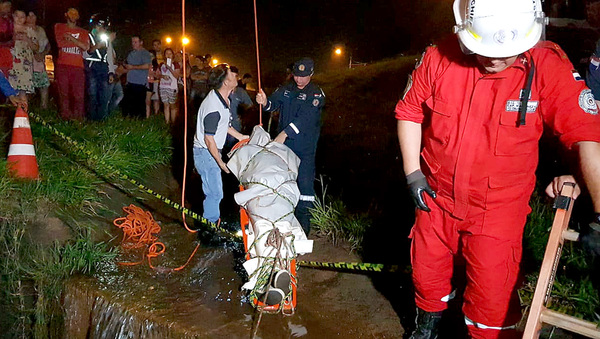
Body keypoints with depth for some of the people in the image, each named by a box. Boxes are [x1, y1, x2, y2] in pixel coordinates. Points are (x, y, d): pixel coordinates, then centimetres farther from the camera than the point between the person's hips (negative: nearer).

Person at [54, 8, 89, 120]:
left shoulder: (83, 32, 17)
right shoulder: (59, 27, 14)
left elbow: (86, 47, -1)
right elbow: (60, 43, -1)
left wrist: (71, 38, -3)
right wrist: (76, 41, 3)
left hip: (78, 66, 1)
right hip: (62, 65, 0)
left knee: (79, 94, -6)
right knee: (64, 93, -1)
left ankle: (78, 118, 0)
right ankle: (65, 117, 4)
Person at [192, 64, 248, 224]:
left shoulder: (222, 98, 2)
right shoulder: (214, 108, -28)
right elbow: (209, 139, -23)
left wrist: (240, 136, 17)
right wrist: (221, 162, -15)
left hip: (212, 151, 10)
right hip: (206, 153, -10)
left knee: (214, 191, 20)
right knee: (215, 193, -2)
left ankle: (213, 220, 34)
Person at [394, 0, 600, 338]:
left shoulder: (548, 66, -17)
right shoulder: (439, 58, -13)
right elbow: (409, 112, 1)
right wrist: (412, 173, -4)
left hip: (499, 208, -2)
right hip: (437, 198, 3)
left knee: (492, 301, 1)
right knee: (426, 274, 19)